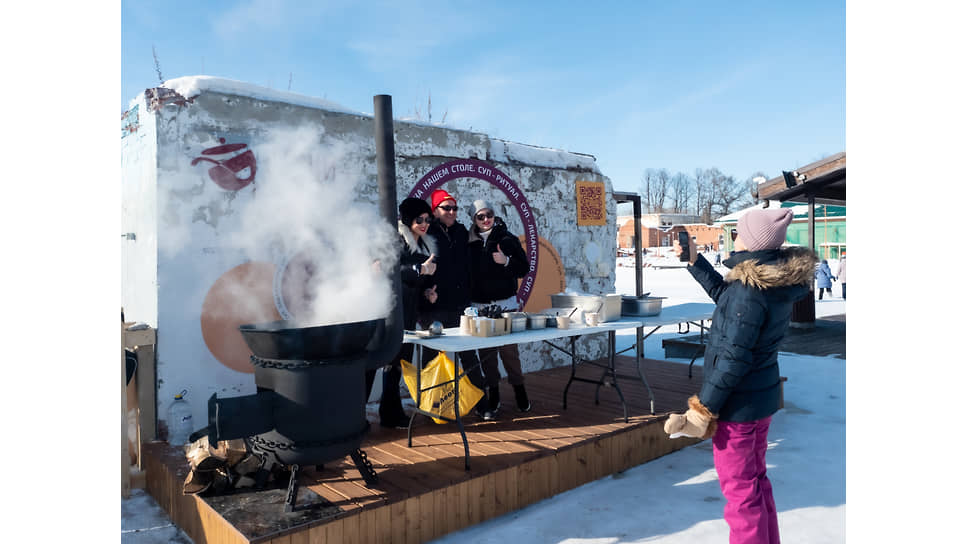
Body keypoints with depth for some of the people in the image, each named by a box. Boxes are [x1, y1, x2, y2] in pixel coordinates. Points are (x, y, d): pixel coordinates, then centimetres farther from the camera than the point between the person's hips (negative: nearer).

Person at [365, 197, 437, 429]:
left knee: (397, 360, 11)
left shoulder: (426, 244, 18)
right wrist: (419, 269, -23)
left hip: (408, 310, 8)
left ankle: (391, 413, 18)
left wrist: (428, 289, 9)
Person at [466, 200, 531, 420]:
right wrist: (467, 301, 1)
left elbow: (524, 268, 1)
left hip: (506, 304, -2)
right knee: (486, 352, 3)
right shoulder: (470, 243, 7)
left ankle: (519, 389, 16)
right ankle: (493, 397, 14)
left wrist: (506, 261, -15)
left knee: (509, 350, -2)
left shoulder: (507, 239, 2)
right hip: (479, 306, 2)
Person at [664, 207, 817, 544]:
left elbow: (733, 358, -24)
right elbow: (725, 296, 17)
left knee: (740, 490, 6)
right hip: (764, 396, 9)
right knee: (757, 479, 23)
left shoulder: (749, 290, -26)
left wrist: (703, 408, -17)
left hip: (737, 403, -9)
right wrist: (693, 260, 18)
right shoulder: (780, 281, 1)